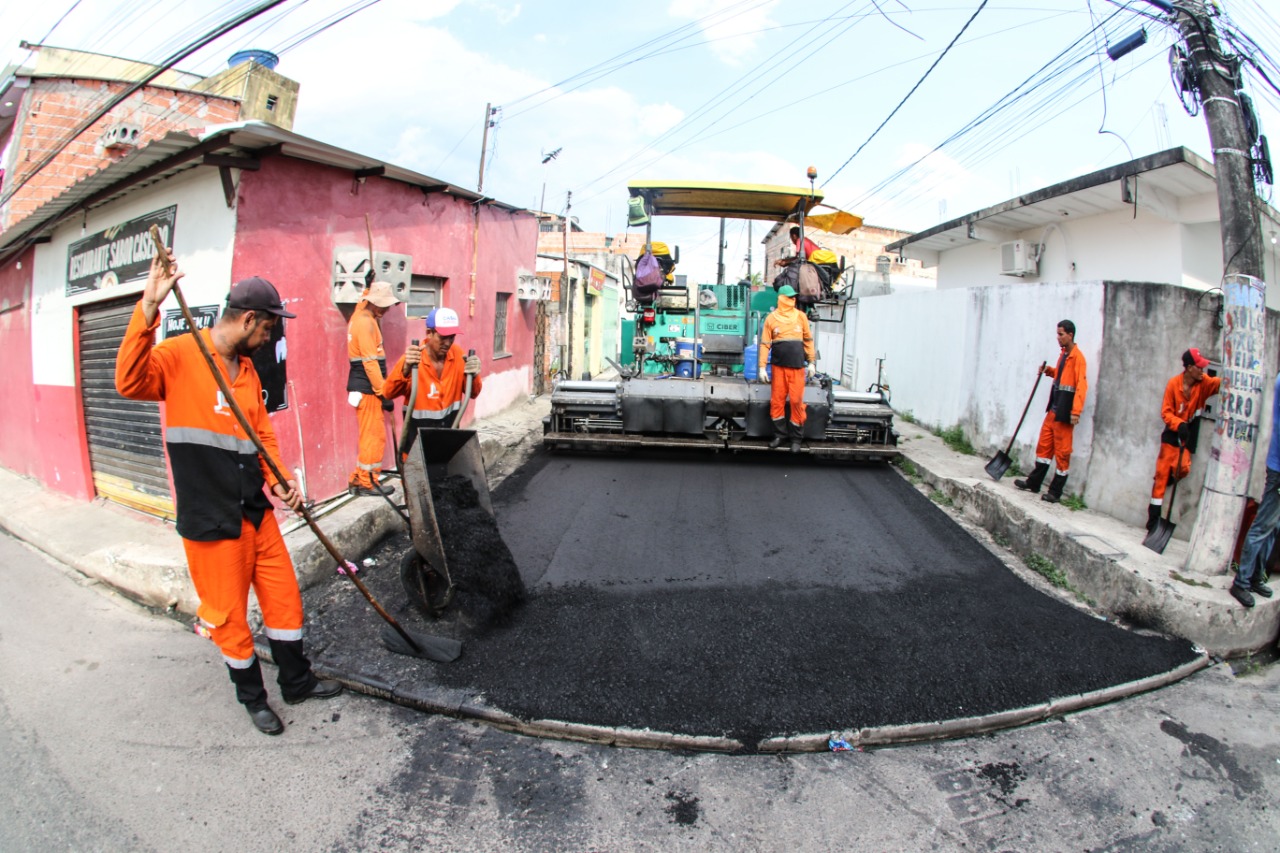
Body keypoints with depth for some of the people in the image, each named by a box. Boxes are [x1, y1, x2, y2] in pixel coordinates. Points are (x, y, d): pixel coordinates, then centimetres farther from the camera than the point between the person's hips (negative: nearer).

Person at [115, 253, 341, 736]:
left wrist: (279, 481, -3)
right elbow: (130, 383, -30)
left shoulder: (246, 367, 11)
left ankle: (297, 682, 34)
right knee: (229, 614, 8)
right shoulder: (180, 355, -11)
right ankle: (252, 697, 30)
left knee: (284, 596, 15)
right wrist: (148, 309, -36)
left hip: (257, 510, 7)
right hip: (210, 519, -7)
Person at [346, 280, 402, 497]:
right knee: (374, 435, -4)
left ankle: (359, 479, 22)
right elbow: (370, 362, -20)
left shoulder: (364, 316, 12)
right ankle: (367, 482, 4)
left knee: (371, 434, 15)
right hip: (366, 388, -10)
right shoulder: (365, 322, -16)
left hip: (364, 386, 10)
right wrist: (383, 393, -19)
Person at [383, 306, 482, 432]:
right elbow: (388, 393, -27)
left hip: (450, 428, 4)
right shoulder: (412, 359, -17)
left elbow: (473, 394, -3)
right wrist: (406, 368, -44)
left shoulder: (458, 355, -4)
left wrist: (473, 376, -26)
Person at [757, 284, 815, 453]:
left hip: (797, 367, 0)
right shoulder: (771, 318, 3)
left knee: (797, 401, -2)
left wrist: (811, 362, 9)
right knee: (777, 401, 3)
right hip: (779, 366, 0)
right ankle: (779, 434, 17)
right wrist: (762, 367, -3)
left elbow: (808, 340, 12)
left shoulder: (801, 316, 6)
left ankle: (796, 438, 9)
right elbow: (765, 344, 2)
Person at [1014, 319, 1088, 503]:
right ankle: (1033, 483, 24)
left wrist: (1076, 412, -25)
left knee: (1062, 452, 0)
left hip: (1065, 412, -9)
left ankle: (1055, 492, 7)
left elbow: (1081, 386, -20)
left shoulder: (1077, 357, -14)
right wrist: (1050, 371, 8)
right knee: (1044, 445, 15)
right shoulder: (1063, 354, 12)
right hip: (1053, 409, 9)